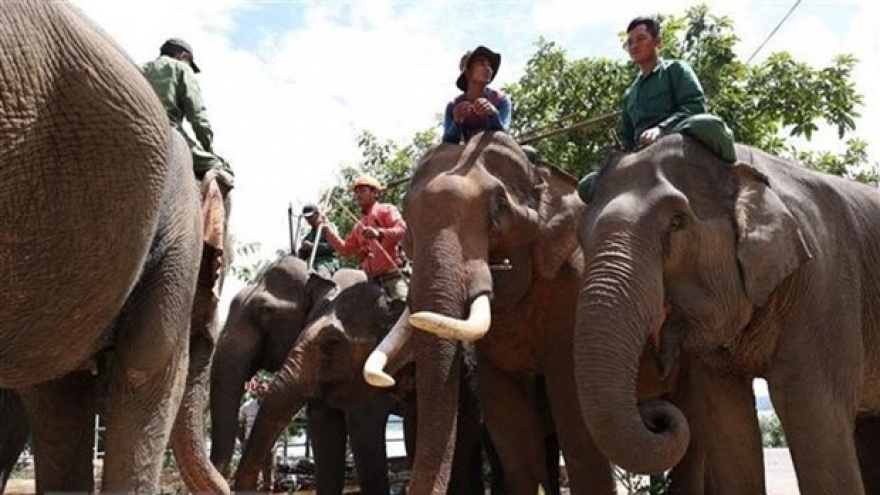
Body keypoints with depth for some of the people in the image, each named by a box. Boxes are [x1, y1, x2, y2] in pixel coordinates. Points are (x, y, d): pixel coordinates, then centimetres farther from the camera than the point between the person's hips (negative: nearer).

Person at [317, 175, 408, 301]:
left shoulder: (386, 210, 6)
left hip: (392, 273, -7)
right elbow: (345, 249, 26)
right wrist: (328, 230, 18)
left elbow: (402, 229, -11)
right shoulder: (358, 227, 26)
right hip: (372, 278, 7)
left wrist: (379, 233, -29)